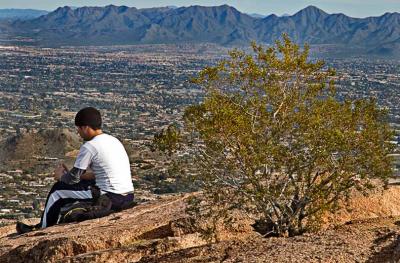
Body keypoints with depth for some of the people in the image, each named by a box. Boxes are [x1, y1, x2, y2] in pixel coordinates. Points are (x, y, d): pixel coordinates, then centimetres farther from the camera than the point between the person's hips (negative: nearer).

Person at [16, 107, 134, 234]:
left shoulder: (89, 147, -12)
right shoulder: (113, 140, 14)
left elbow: (73, 178, -4)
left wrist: (61, 176, 19)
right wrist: (68, 174, 22)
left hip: (111, 199, -8)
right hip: (128, 197, 8)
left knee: (58, 190, 9)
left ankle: (43, 229, 28)